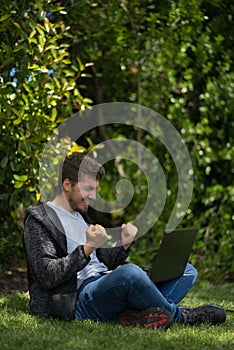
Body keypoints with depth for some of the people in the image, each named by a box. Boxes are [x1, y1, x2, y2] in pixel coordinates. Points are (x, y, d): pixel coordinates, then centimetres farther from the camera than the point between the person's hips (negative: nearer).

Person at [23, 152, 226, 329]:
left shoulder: (80, 215, 27)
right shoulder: (38, 221, 0)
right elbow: (48, 276, -13)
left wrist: (124, 247, 5)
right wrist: (87, 248, -20)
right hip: (78, 299, -9)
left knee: (187, 271, 3)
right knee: (130, 272, -40)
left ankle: (137, 314, -27)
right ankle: (180, 316, -12)